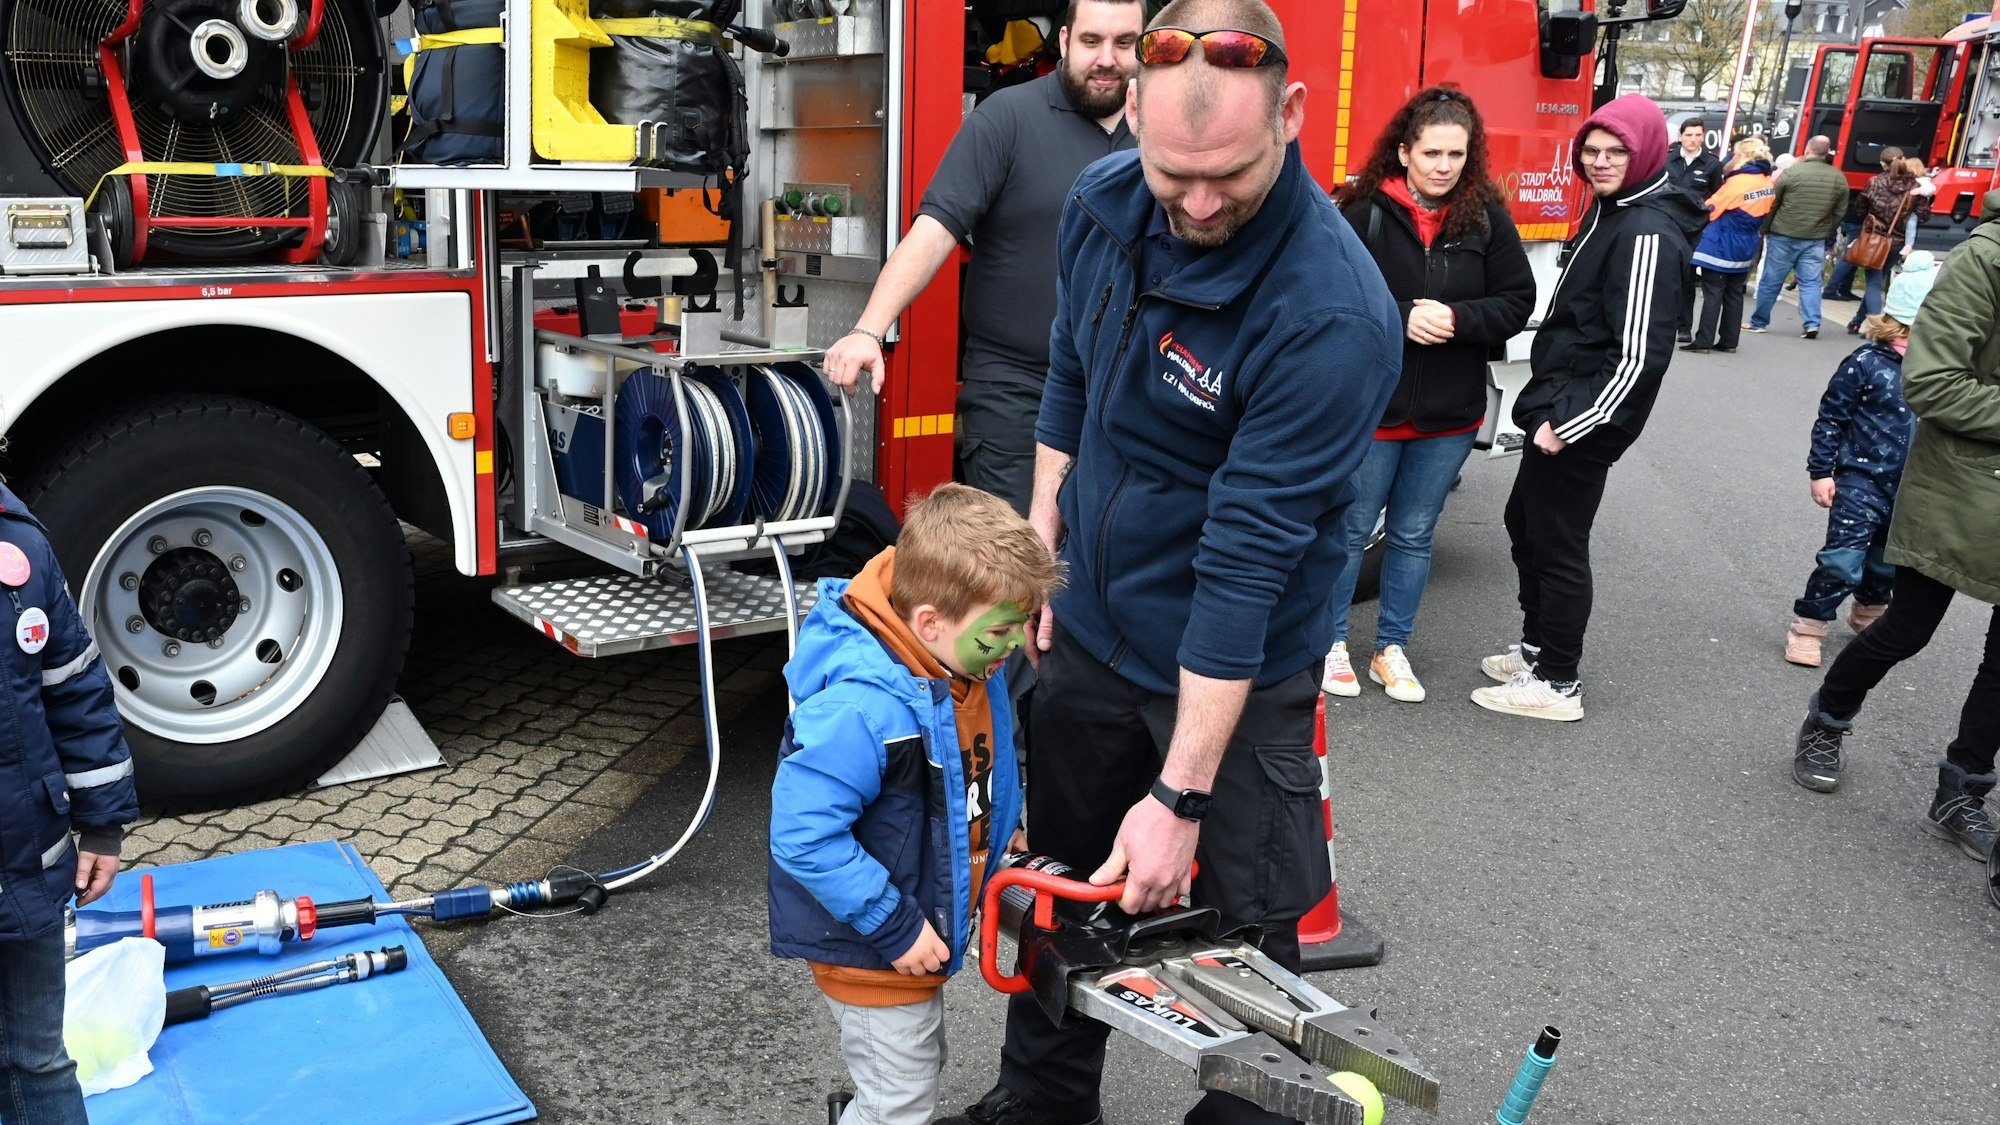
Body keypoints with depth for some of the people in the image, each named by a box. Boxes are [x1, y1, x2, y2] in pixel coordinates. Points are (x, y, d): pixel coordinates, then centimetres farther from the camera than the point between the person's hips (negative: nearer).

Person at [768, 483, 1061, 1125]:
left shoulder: (965, 667, -7)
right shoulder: (863, 709, -36)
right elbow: (803, 835, -34)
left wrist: (1000, 844, 8)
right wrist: (895, 927, -28)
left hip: (921, 929, 9)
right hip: (869, 944, -9)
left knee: (918, 1068, 29)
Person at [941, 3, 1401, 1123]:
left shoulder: (1334, 315, -29)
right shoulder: (1103, 202, -8)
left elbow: (1247, 558, -29)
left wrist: (1182, 794, -24)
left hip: (1240, 671, -6)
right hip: (1093, 630, 6)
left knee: (1246, 929, 6)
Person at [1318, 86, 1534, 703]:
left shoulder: (1487, 218, -2)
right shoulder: (1365, 213, -11)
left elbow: (1516, 301, -1)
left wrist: (1456, 318, -17)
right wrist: (1401, 318, -23)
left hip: (1450, 415, 3)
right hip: (1371, 404, -3)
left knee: (1413, 536, 15)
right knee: (1351, 530, 9)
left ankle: (1392, 649, 30)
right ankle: (1331, 642, 27)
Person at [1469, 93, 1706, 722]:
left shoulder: (1648, 235, -20)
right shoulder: (1612, 211, 11)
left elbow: (1639, 357, -25)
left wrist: (1569, 426, -22)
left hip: (1582, 421, -10)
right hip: (1560, 405, 10)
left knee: (1557, 545, -1)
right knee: (1525, 524, 20)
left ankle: (1557, 685, 12)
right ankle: (1537, 649, 35)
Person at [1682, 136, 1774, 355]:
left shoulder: (1737, 182, -18)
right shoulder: (1769, 184, 5)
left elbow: (1710, 210, -9)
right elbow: (1763, 214, 15)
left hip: (1720, 248, -7)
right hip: (1744, 250, 7)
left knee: (1713, 295, -5)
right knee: (1734, 295, 11)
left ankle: (1704, 340, -7)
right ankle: (1728, 341, 13)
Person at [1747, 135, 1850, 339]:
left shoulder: (1791, 172, -10)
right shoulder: (1839, 178, 2)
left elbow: (1771, 204, -4)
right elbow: (1840, 212, 7)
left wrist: (1765, 230, 8)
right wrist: (1827, 234, 18)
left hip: (1784, 236, -3)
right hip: (1816, 239, 3)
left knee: (1770, 281, 7)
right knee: (1811, 282, 6)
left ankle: (1758, 322, 17)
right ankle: (1812, 324, -5)